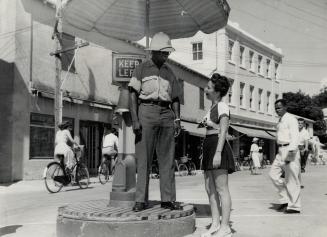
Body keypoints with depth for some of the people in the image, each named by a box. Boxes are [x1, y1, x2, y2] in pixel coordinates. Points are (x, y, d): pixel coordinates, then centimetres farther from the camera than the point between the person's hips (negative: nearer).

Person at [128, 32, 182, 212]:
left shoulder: (169, 72, 17)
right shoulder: (141, 69, 6)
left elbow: (175, 98, 17)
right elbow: (133, 95, -1)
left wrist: (177, 119, 4)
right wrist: (135, 119, -12)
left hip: (166, 114, 4)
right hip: (147, 111, -4)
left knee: (167, 158, 2)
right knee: (143, 158, -3)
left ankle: (168, 199, 7)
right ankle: (141, 200, 1)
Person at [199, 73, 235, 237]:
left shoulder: (222, 107, -7)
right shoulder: (212, 108, 20)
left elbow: (223, 132, -15)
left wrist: (218, 153, -22)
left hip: (218, 146, -10)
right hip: (209, 146, 10)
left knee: (221, 189, -7)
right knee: (210, 189, 8)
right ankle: (215, 224, 14)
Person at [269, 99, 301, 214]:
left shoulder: (291, 119, -8)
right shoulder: (280, 121, 19)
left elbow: (295, 137, -17)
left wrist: (290, 152, -27)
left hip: (290, 150, -9)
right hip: (281, 151, 9)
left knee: (291, 179, -4)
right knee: (273, 174, 4)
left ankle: (294, 206, 4)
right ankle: (286, 199, 12)